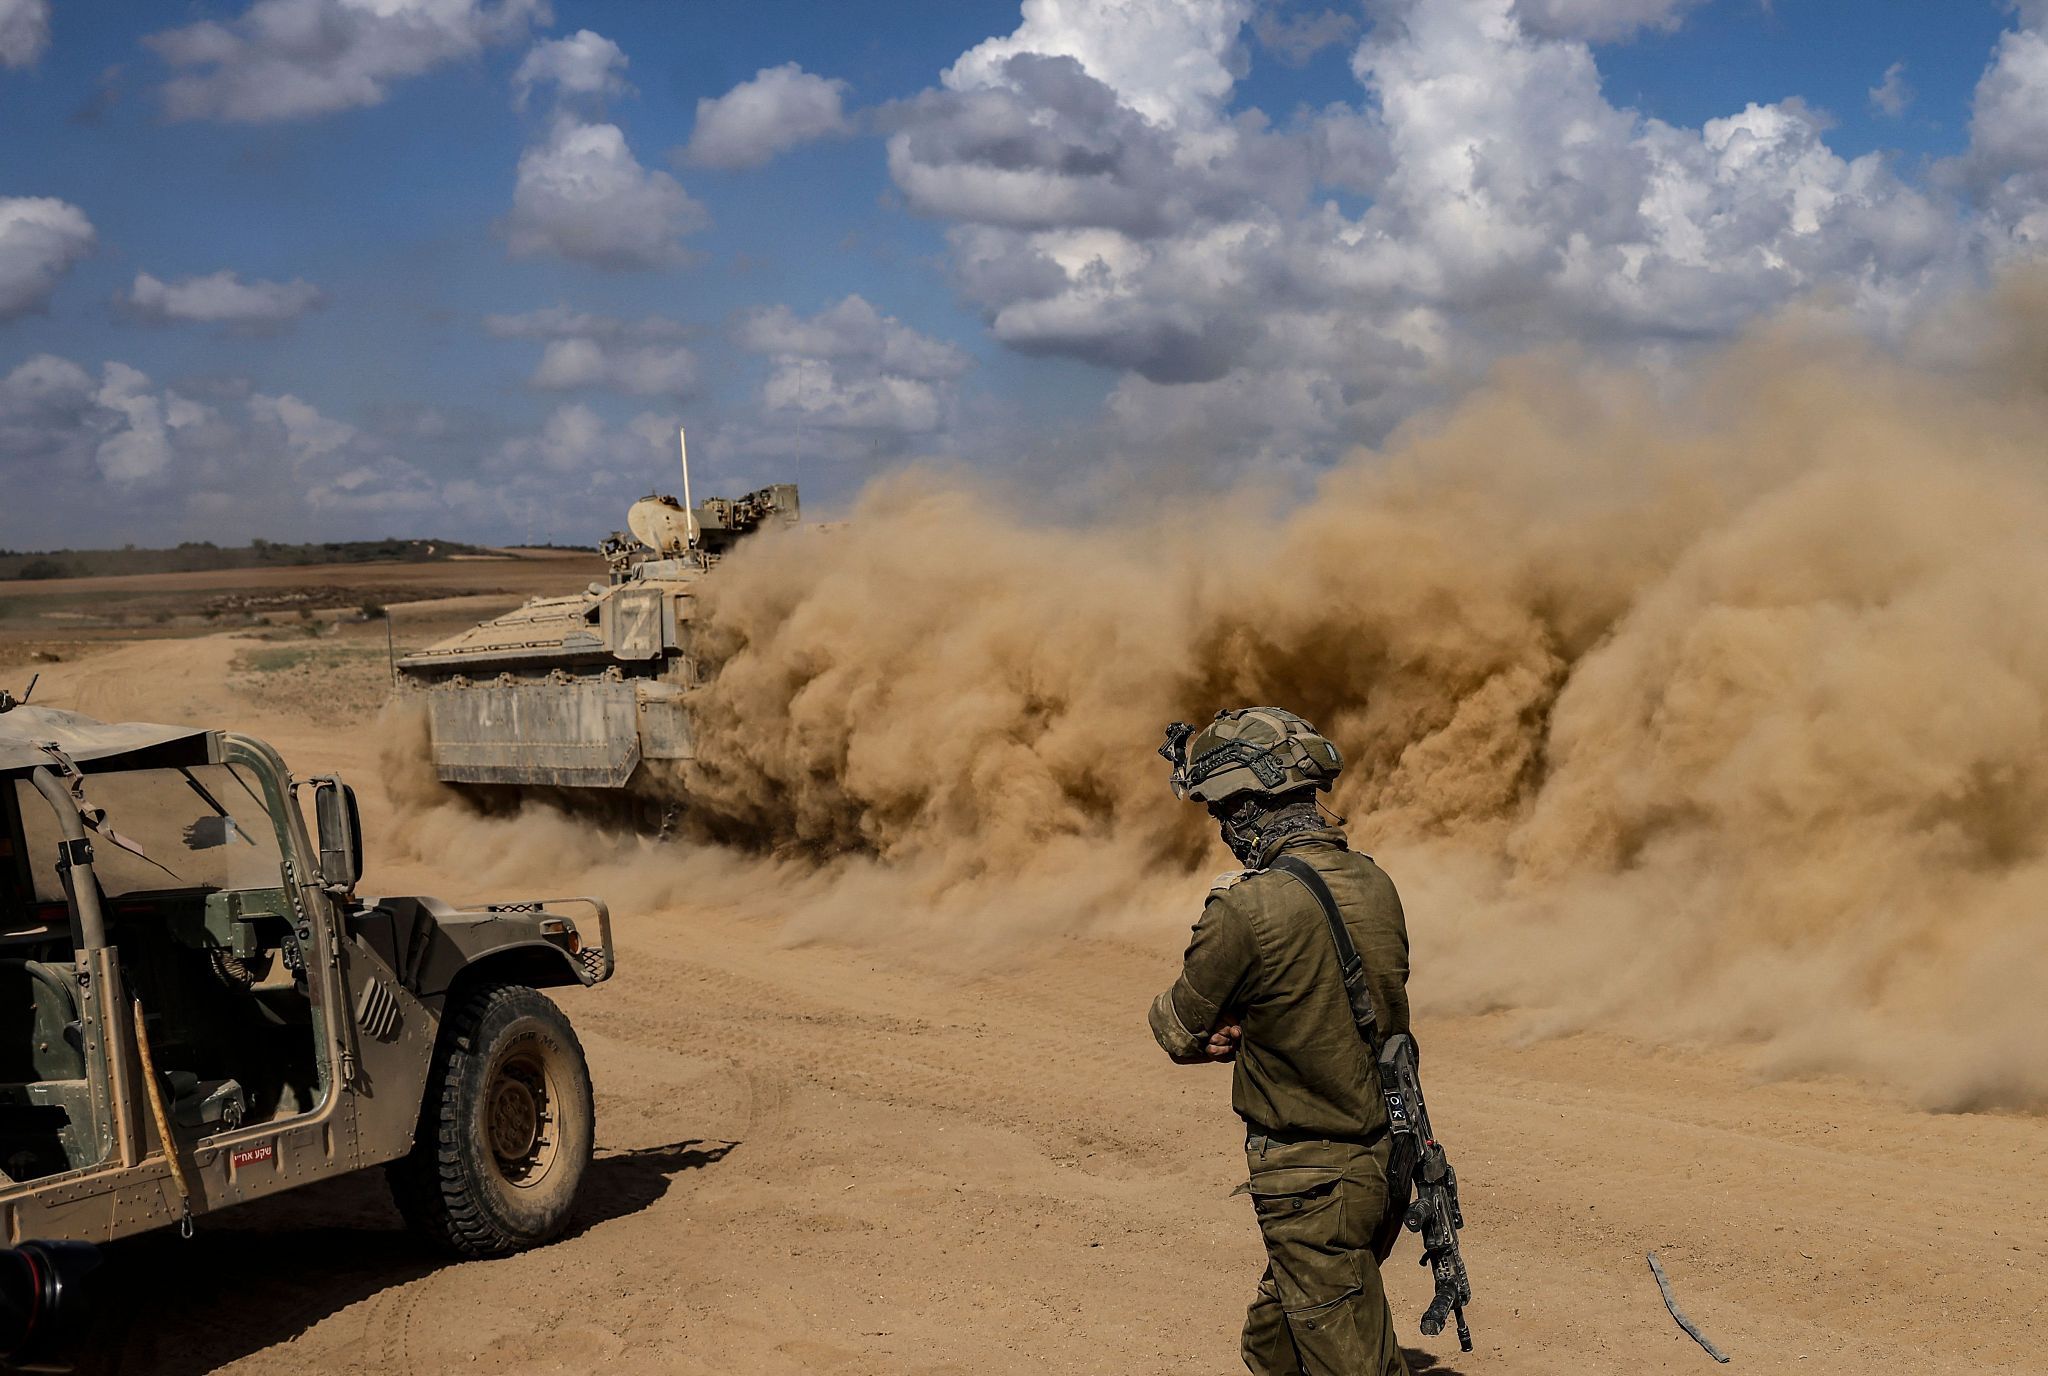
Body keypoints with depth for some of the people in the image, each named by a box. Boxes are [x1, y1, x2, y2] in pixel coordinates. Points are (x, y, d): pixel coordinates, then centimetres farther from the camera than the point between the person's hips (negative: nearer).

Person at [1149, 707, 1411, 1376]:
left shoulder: (1247, 909, -22)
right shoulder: (1374, 882, 2)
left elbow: (1179, 1031, -8)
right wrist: (1243, 1028, 1)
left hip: (1311, 1184, -8)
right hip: (1380, 1160, 8)